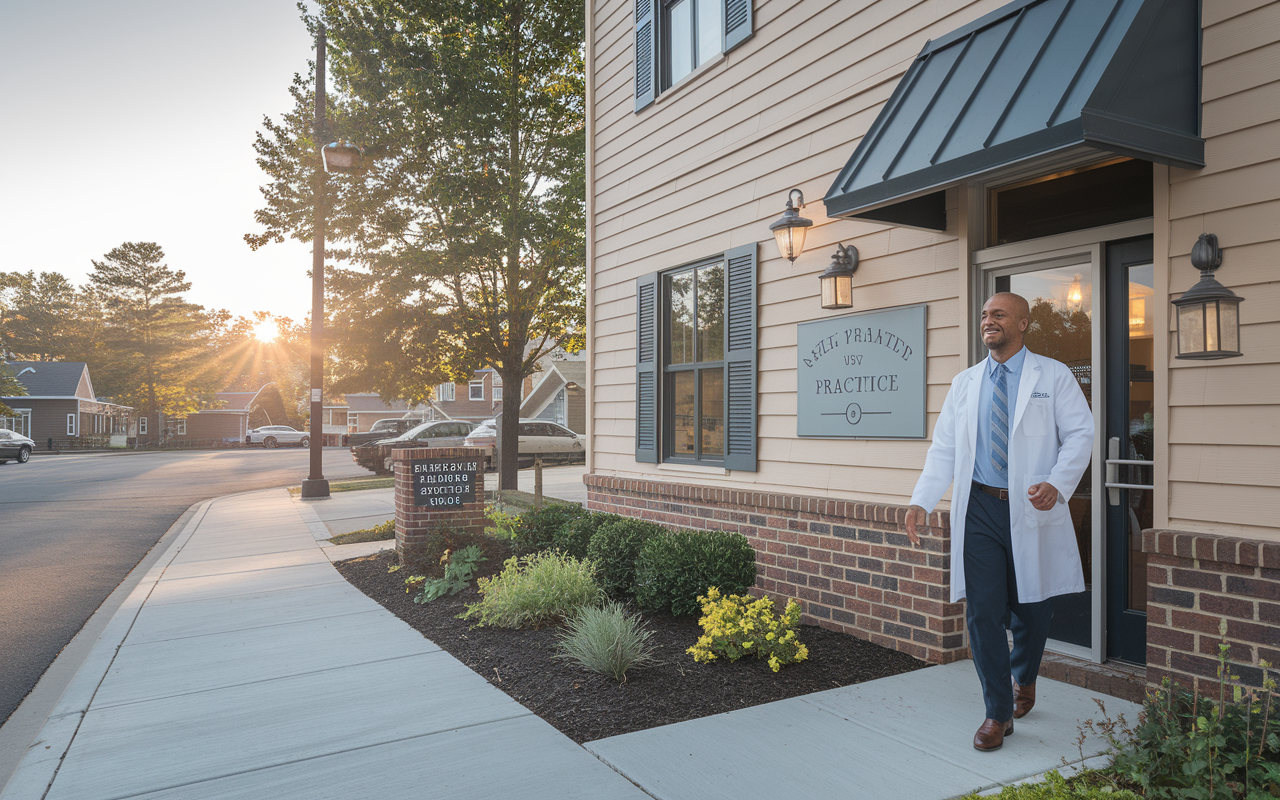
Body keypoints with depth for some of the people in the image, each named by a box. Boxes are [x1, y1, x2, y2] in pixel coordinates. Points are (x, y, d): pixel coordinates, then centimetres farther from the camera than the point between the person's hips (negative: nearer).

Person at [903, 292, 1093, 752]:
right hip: (979, 510, 2)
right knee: (982, 612, -1)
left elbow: (1079, 434, -2)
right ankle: (998, 713, 13)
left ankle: (1023, 678, 43)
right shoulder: (964, 383, 11)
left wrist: (1057, 484, -20)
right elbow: (944, 448, 8)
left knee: (1032, 608, 11)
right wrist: (922, 501, -5)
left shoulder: (1053, 377, 4)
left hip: (1032, 511, -1)